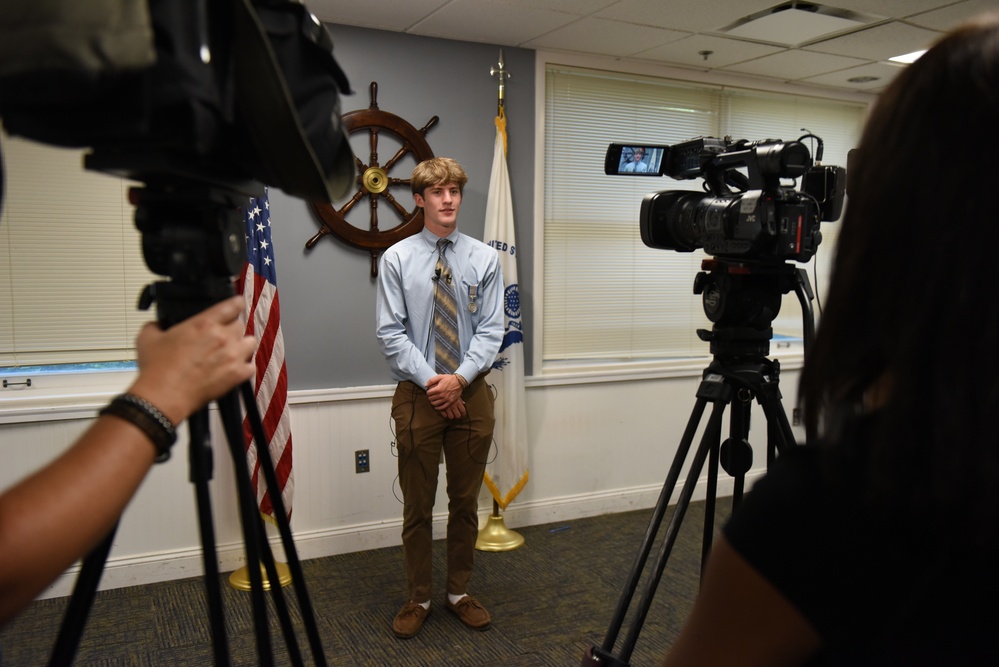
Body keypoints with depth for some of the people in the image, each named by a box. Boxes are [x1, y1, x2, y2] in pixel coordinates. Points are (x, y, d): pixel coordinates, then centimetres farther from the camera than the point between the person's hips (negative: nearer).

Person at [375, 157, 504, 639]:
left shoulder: (484, 259, 2)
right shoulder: (396, 259, -2)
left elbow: (491, 330, -1)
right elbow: (391, 334, -6)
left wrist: (460, 378, -14)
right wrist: (431, 381, -13)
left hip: (471, 392, 2)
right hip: (418, 394, -1)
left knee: (466, 501, 13)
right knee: (418, 505, 8)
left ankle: (459, 593, 31)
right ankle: (418, 599, 26)